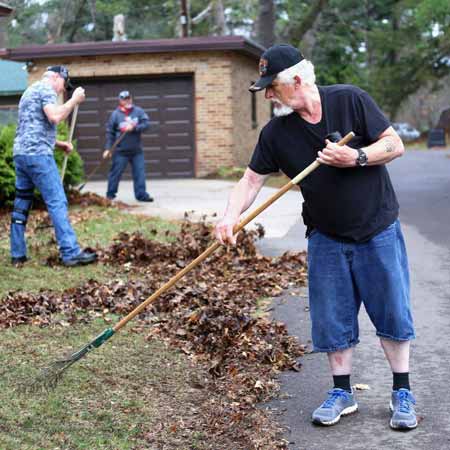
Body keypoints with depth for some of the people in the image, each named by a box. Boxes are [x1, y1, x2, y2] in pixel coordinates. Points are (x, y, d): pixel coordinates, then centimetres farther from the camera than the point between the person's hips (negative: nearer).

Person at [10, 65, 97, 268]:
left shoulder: (30, 91, 27)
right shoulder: (46, 88, -3)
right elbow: (55, 116, -19)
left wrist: (59, 143, 21)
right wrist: (74, 100, -7)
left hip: (20, 153, 10)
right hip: (37, 154, -10)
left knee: (21, 204, 10)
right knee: (57, 202, -10)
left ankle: (17, 254, 12)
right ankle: (70, 253, -13)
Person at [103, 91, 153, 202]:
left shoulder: (138, 111, 2)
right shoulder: (115, 114, -2)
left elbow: (146, 124, -7)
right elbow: (110, 133, 1)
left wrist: (134, 128, -20)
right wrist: (108, 148, -4)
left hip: (136, 150, 2)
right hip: (121, 151, -2)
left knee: (140, 172, 1)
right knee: (115, 173, 3)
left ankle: (141, 194, 6)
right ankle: (110, 195, 15)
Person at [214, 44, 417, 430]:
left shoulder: (350, 100, -13)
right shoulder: (275, 133, -6)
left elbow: (395, 144, -9)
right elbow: (252, 180, -4)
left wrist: (357, 158, -26)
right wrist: (230, 216, -21)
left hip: (378, 230, -2)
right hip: (326, 238, 3)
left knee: (393, 314, 4)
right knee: (332, 318, 6)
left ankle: (402, 392, 18)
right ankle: (342, 392, 23)